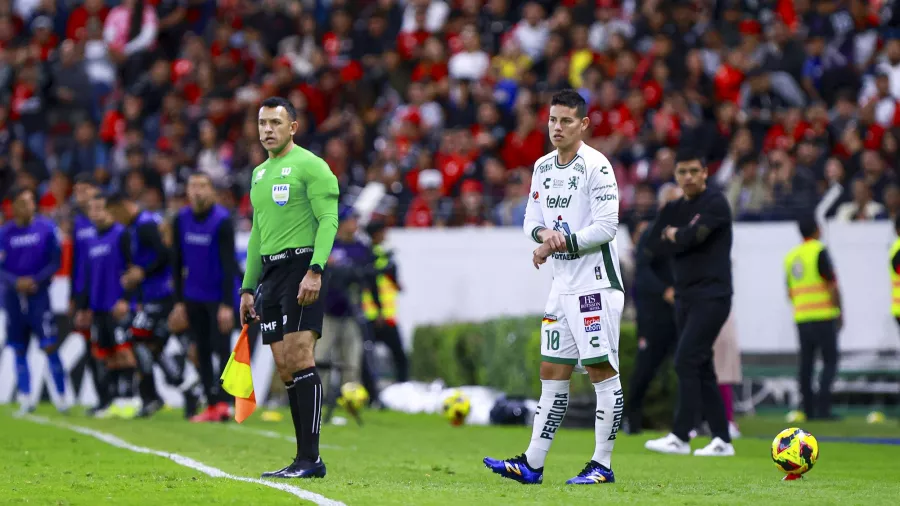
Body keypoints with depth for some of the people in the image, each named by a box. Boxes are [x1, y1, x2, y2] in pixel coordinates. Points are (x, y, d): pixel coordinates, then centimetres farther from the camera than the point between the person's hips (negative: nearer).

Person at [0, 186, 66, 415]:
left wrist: (35, 280, -14)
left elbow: (55, 262, -2)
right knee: (19, 350, 6)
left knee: (49, 346, -11)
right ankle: (25, 400, 13)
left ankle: (62, 398, -5)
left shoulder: (46, 228, -2)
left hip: (38, 293, -2)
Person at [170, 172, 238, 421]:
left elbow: (228, 265, -18)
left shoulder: (222, 221, -15)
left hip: (218, 296, -5)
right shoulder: (181, 220, 0)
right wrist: (179, 302, 6)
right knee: (202, 351, 5)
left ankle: (223, 403, -12)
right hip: (193, 297, 5)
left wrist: (227, 305, -23)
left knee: (221, 349, -10)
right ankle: (211, 405, 8)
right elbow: (177, 263, 7)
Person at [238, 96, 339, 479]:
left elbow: (328, 219, -12)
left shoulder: (310, 166, -4)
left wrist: (315, 271, -23)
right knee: (285, 369, 3)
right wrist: (248, 288, 22)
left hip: (301, 266, -8)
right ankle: (304, 459, 5)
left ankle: (310, 459, -16)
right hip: (270, 272, 8)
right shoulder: (259, 174, 21)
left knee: (299, 359, -15)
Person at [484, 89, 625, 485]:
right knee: (552, 373, 9)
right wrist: (544, 233, -6)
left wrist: (562, 243, -15)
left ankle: (602, 465, -1)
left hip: (596, 285, -8)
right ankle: (531, 464, 10)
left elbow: (606, 226, -17)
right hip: (563, 285, 8)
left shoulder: (596, 166, -11)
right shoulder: (543, 167, 12)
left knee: (602, 371, -5)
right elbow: (532, 219, 16)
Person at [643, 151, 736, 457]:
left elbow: (692, 236, -21)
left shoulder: (715, 203, -7)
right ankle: (721, 440, 11)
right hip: (685, 298, 8)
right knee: (700, 368, 7)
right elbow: (655, 244, 5)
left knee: (686, 362, -15)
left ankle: (680, 437, -16)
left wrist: (674, 235, -1)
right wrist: (681, 240, -8)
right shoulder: (674, 208, 15)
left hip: (711, 296, -8)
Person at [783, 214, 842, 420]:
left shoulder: (790, 256, 12)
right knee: (830, 362, -4)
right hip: (823, 316, -6)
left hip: (801, 318, 6)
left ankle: (809, 410, 6)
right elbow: (832, 286, -12)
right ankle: (823, 407, -14)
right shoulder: (819, 251, -8)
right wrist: (840, 314, -5)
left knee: (806, 363, 7)